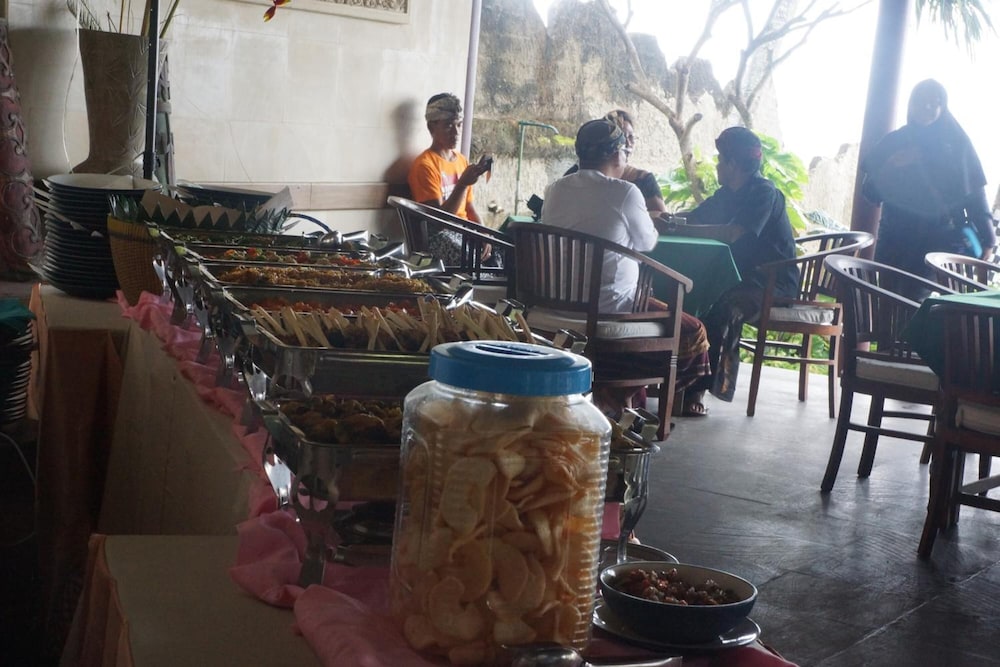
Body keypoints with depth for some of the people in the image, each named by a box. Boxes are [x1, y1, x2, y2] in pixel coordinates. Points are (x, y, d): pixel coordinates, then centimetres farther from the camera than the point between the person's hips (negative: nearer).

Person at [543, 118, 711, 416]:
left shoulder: (556, 189, 5)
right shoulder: (625, 192, -11)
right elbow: (647, 243, 3)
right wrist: (649, 221, 25)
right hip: (610, 308, -8)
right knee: (693, 334, 7)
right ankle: (614, 396, 4)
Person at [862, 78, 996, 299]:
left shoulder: (957, 143, 5)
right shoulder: (893, 142, 8)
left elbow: (975, 193, 5)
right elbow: (870, 192, 8)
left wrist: (986, 239, -2)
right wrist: (890, 168, -10)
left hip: (944, 239, -1)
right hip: (897, 241, 1)